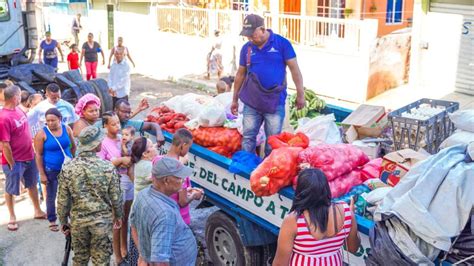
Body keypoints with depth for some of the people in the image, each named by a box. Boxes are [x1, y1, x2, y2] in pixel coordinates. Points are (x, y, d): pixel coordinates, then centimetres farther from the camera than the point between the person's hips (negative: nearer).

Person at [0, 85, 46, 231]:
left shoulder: (18, 109, 0)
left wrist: (32, 150, 13)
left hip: (29, 157, 8)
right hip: (15, 161, -8)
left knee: (32, 184, 22)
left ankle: (38, 211, 39)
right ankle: (12, 217, 28)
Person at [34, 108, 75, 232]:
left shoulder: (67, 129, -5)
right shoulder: (42, 134, -14)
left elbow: (73, 146, 9)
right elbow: (39, 155, -11)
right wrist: (42, 174, -12)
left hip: (68, 168, 3)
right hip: (51, 170, -3)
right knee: (51, 196, 9)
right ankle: (52, 221, 25)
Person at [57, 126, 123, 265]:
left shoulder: (68, 168, -10)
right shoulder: (108, 167, -15)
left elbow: (63, 200, -4)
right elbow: (116, 197, -6)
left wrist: (63, 221, 10)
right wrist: (119, 216, 12)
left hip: (78, 220, 2)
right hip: (102, 221, -2)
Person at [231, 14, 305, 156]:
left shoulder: (282, 43, -6)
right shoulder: (246, 48, 5)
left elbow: (294, 69, -4)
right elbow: (241, 74, 13)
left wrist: (300, 94, -5)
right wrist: (235, 99, 15)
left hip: (275, 102, -3)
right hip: (251, 102, 3)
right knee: (248, 136, 7)